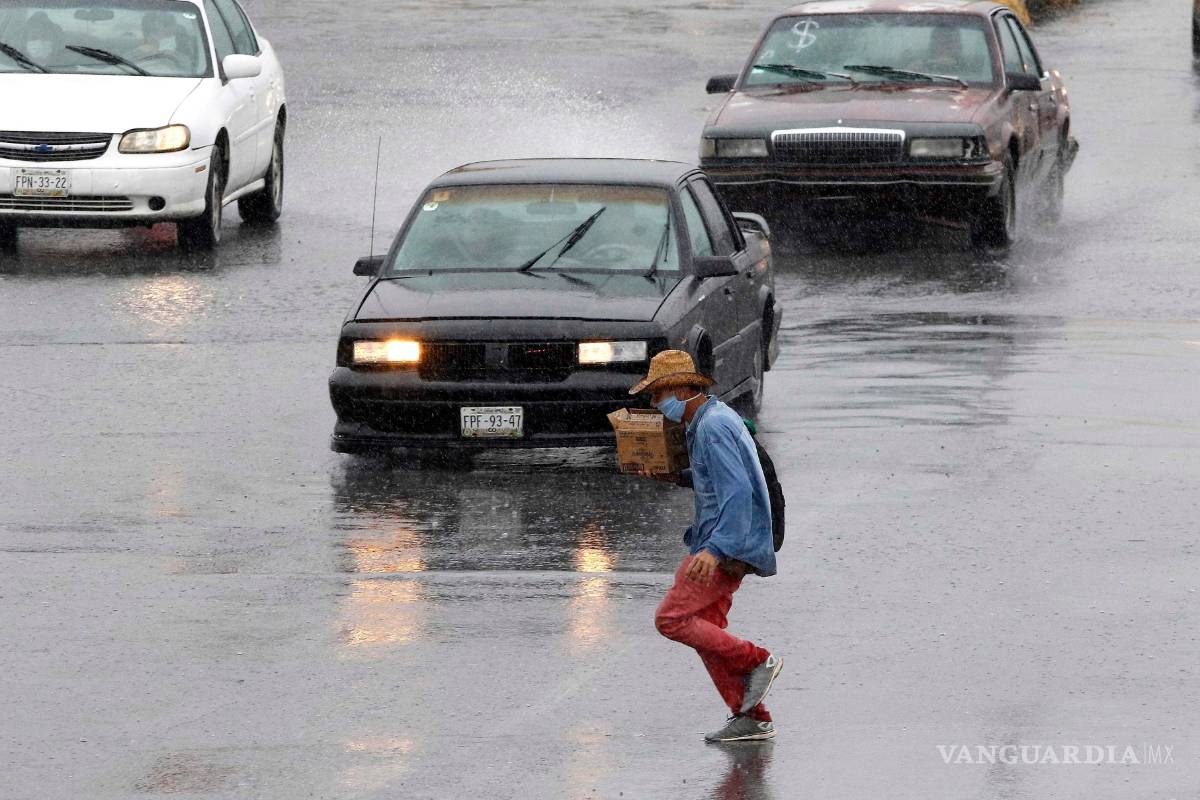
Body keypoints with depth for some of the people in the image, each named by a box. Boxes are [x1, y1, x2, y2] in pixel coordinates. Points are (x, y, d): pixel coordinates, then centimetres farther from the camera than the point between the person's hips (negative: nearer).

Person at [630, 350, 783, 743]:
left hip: (728, 543, -11)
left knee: (671, 618, -12)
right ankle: (751, 718, 8)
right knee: (706, 629, 8)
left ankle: (756, 661, -5)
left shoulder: (713, 427, -19)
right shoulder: (709, 419, 14)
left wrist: (714, 548, -34)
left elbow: (737, 492, -27)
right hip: (722, 543, 11)